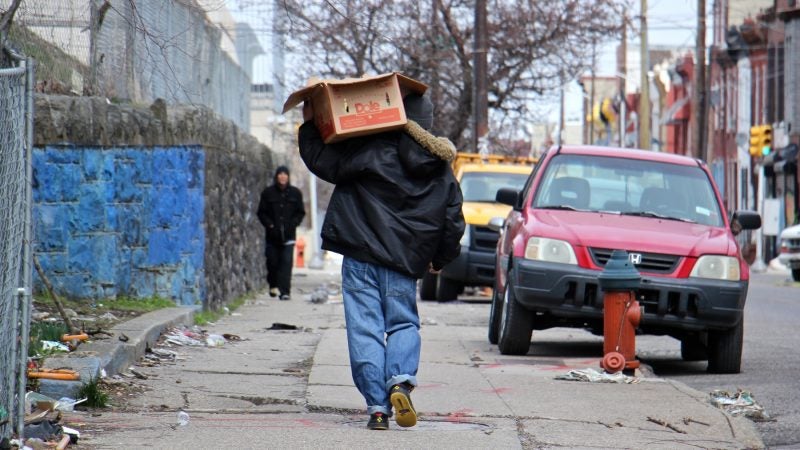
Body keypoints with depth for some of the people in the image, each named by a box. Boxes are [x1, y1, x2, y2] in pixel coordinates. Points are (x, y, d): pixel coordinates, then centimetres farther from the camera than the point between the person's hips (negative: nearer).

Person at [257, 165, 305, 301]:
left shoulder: (295, 193, 7)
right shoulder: (268, 193, 4)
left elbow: (301, 212, 10)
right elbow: (262, 212, 6)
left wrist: (293, 224, -6)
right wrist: (269, 224, -8)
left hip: (288, 234, -1)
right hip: (273, 234, 1)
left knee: (286, 263, -9)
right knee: (272, 262, 6)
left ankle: (285, 291, -11)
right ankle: (273, 285, 30)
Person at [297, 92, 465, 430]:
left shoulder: (373, 149, -6)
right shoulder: (442, 170, 9)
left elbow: (322, 161, -7)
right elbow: (453, 222, 14)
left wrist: (309, 126, 8)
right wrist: (439, 259, 29)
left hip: (361, 256, -3)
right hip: (405, 262, 3)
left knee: (365, 329, 0)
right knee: (404, 323, 15)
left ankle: (377, 406, -5)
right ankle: (401, 379, -14)